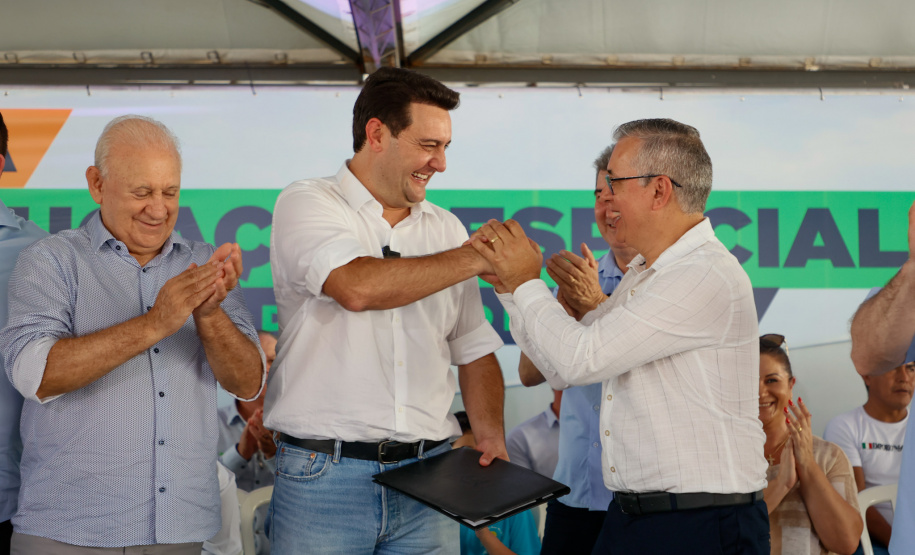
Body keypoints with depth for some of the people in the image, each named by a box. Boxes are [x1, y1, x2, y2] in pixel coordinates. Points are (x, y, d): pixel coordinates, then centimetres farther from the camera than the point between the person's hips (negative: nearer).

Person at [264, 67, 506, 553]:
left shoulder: (445, 228, 15)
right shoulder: (306, 203, -1)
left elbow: (473, 349, 19)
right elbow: (357, 287, -21)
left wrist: (490, 433, 1)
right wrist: (477, 258, -13)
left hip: (427, 476, 4)